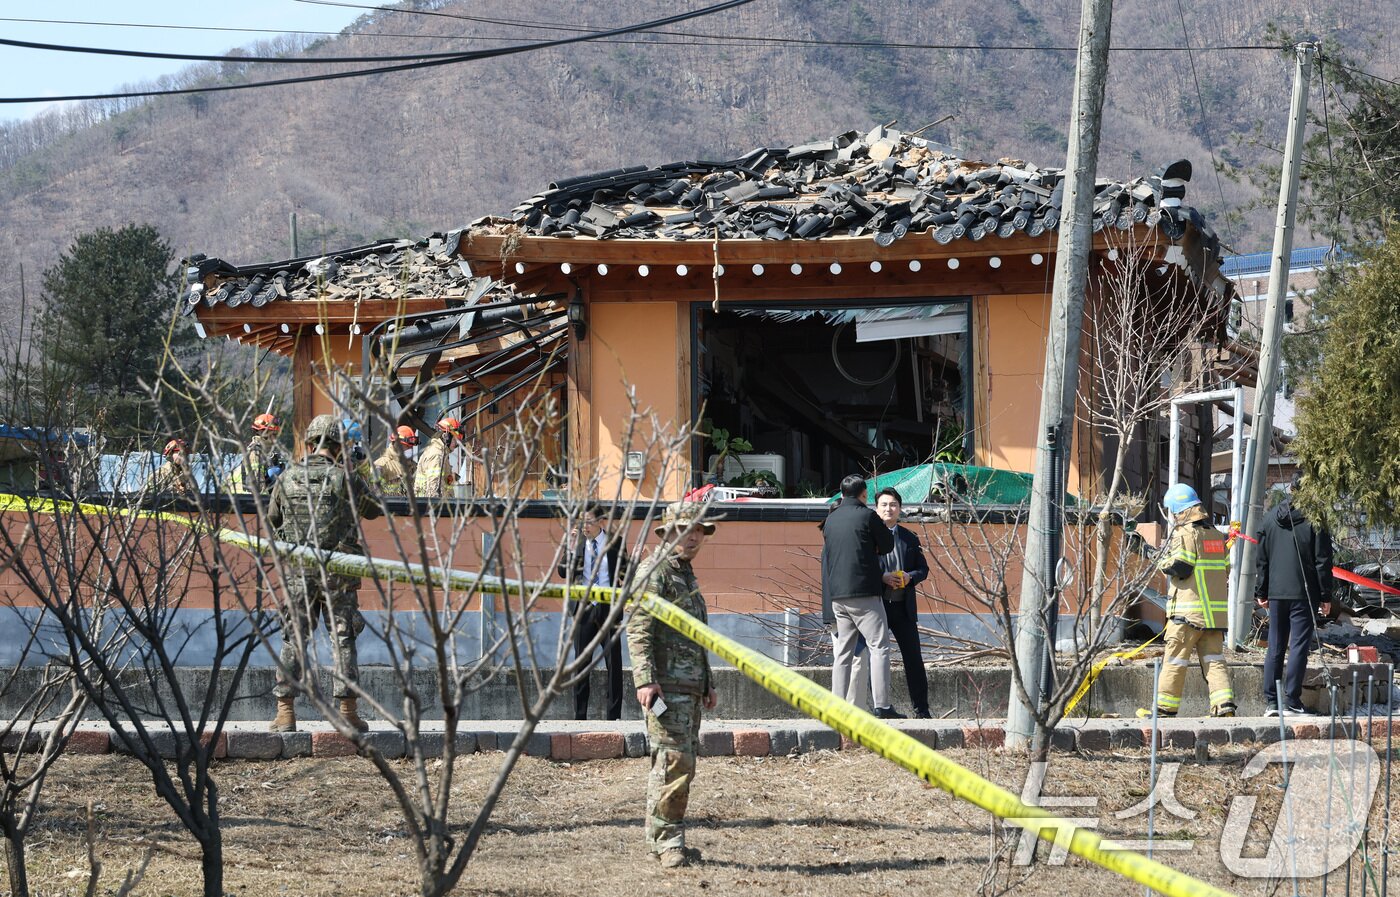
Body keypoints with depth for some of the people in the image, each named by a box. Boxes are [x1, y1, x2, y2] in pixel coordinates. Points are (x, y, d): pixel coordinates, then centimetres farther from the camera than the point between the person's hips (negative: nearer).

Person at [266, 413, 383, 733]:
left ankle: (285, 712, 1)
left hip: (298, 571, 2)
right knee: (343, 639, 6)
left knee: (293, 638, 6)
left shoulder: (287, 478, 1)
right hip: (338, 572, -1)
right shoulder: (346, 479, -5)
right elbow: (373, 510, 12)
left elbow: (272, 517, 16)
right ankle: (348, 710, 5)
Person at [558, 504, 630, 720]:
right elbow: (564, 573, -2)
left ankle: (614, 716, 3)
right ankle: (579, 716, 8)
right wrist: (571, 550, -14)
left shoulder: (614, 542, 1)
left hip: (608, 607, -1)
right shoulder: (578, 542, 4)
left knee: (614, 662, -2)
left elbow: (625, 571, 12)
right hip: (583, 608, 1)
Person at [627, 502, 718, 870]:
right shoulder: (654, 571, -8)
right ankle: (667, 841, -12)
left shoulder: (686, 575, 22)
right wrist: (645, 680, -24)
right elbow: (638, 630, -16)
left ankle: (662, 840, 15)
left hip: (689, 686, 10)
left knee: (683, 763, 10)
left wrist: (707, 683, 28)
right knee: (675, 761, -14)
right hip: (666, 684, -10)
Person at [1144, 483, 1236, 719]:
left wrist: (1163, 564, 3)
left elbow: (1180, 567, -16)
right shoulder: (1217, 535, 15)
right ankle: (1224, 705, -9)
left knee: (1175, 660, 1)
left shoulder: (1184, 534, -8)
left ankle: (1166, 709, 5)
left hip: (1188, 609, -6)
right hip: (1216, 610, 6)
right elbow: (1227, 569, 16)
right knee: (1214, 660, 5)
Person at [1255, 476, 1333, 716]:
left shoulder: (1272, 518, 8)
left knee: (1275, 647, 9)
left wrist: (1261, 592, 19)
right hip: (1304, 594, -4)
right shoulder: (1315, 520, -7)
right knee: (1299, 646, -2)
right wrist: (1326, 597, -2)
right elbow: (1323, 561, -7)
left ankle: (1271, 701, 8)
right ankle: (1292, 702, -5)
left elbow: (1262, 559, 12)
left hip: (1276, 593, 4)